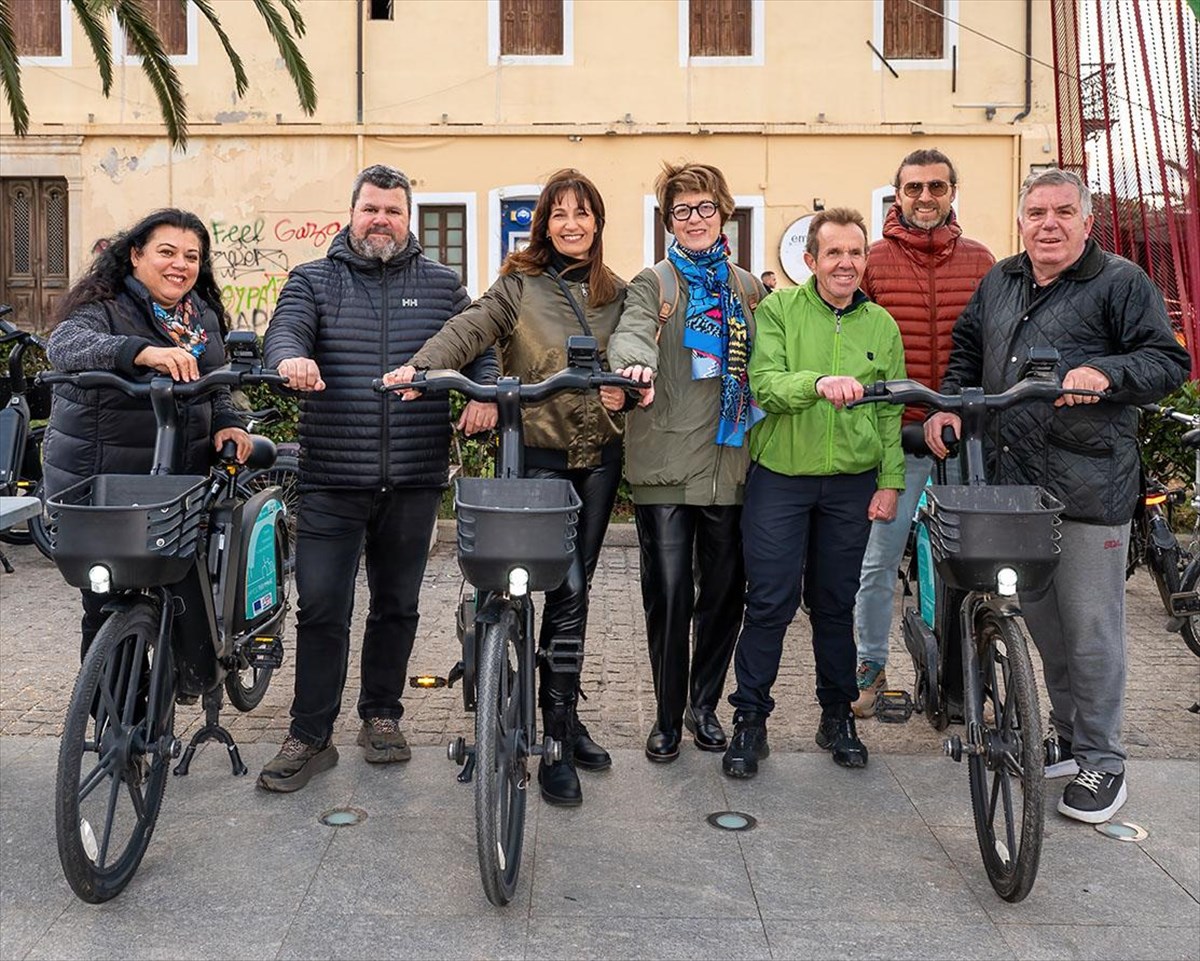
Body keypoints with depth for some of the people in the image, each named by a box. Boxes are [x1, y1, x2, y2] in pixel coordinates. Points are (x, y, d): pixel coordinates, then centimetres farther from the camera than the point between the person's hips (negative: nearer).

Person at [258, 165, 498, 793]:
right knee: (321, 607, -2)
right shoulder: (312, 280, 8)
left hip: (413, 481, 2)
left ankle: (381, 715, 29)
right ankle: (310, 736, 10)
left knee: (397, 605, 12)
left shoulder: (443, 286, 12)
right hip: (332, 480, -1)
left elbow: (478, 347, 7)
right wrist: (290, 357, -33)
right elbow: (285, 330, -9)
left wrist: (481, 392, -15)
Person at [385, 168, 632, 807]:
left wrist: (625, 390, -10)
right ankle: (557, 743, -1)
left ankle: (566, 715, 24)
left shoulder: (615, 292, 12)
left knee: (577, 588, 11)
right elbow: (469, 328, -15)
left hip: (599, 455, 4)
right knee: (566, 589, -11)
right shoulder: (519, 285, 0)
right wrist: (422, 365, -34)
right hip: (540, 452, -4)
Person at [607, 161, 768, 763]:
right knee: (668, 595, 0)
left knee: (724, 592, 9)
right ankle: (667, 715, 16)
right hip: (665, 464, -3)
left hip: (730, 465, 3)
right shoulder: (652, 283, 4)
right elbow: (632, 332, -17)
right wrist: (634, 366, -39)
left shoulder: (747, 288, 17)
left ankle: (704, 705, 27)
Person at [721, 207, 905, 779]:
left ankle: (837, 716, 26)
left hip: (852, 483, 3)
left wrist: (890, 481, 4)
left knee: (836, 603, 11)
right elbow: (763, 383, -14)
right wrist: (818, 383, -31)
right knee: (770, 602, -2)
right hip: (779, 476, -3)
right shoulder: (778, 309, -1)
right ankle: (749, 719, 12)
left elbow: (891, 413, 10)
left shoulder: (881, 325, 9)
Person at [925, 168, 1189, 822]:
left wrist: (1103, 371, -23)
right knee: (1040, 620, 14)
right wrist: (948, 403, 9)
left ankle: (1102, 760, 13)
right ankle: (1066, 733, 31)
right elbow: (967, 351, 26)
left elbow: (1169, 361, -5)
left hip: (1088, 489, -5)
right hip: (1011, 481, 6)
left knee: (1090, 628, -1)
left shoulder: (1121, 283, -1)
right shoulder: (999, 282, 16)